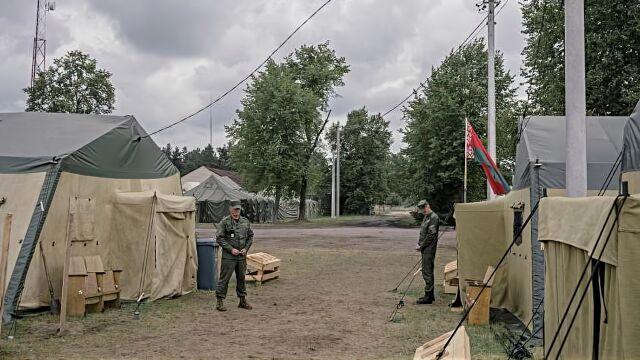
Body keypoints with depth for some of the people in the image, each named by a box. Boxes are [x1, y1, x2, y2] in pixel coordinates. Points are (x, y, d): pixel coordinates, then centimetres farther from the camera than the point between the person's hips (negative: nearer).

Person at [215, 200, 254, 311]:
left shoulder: (245, 222, 8)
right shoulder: (224, 222, -7)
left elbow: (250, 236, 16)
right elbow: (219, 238, -9)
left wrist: (246, 248, 2)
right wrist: (231, 249, -14)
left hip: (242, 256, 5)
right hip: (228, 256, -5)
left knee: (241, 278, 13)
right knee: (224, 278, -3)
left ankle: (242, 300, 24)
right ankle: (220, 301, 5)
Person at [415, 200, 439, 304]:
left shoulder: (433, 217, -14)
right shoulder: (426, 217, 17)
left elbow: (431, 235, -18)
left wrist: (421, 246, -13)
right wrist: (419, 244, 9)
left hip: (429, 249, -10)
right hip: (425, 249, 10)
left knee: (427, 273, -8)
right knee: (427, 272, 14)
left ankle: (428, 296, -4)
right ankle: (431, 295, 23)